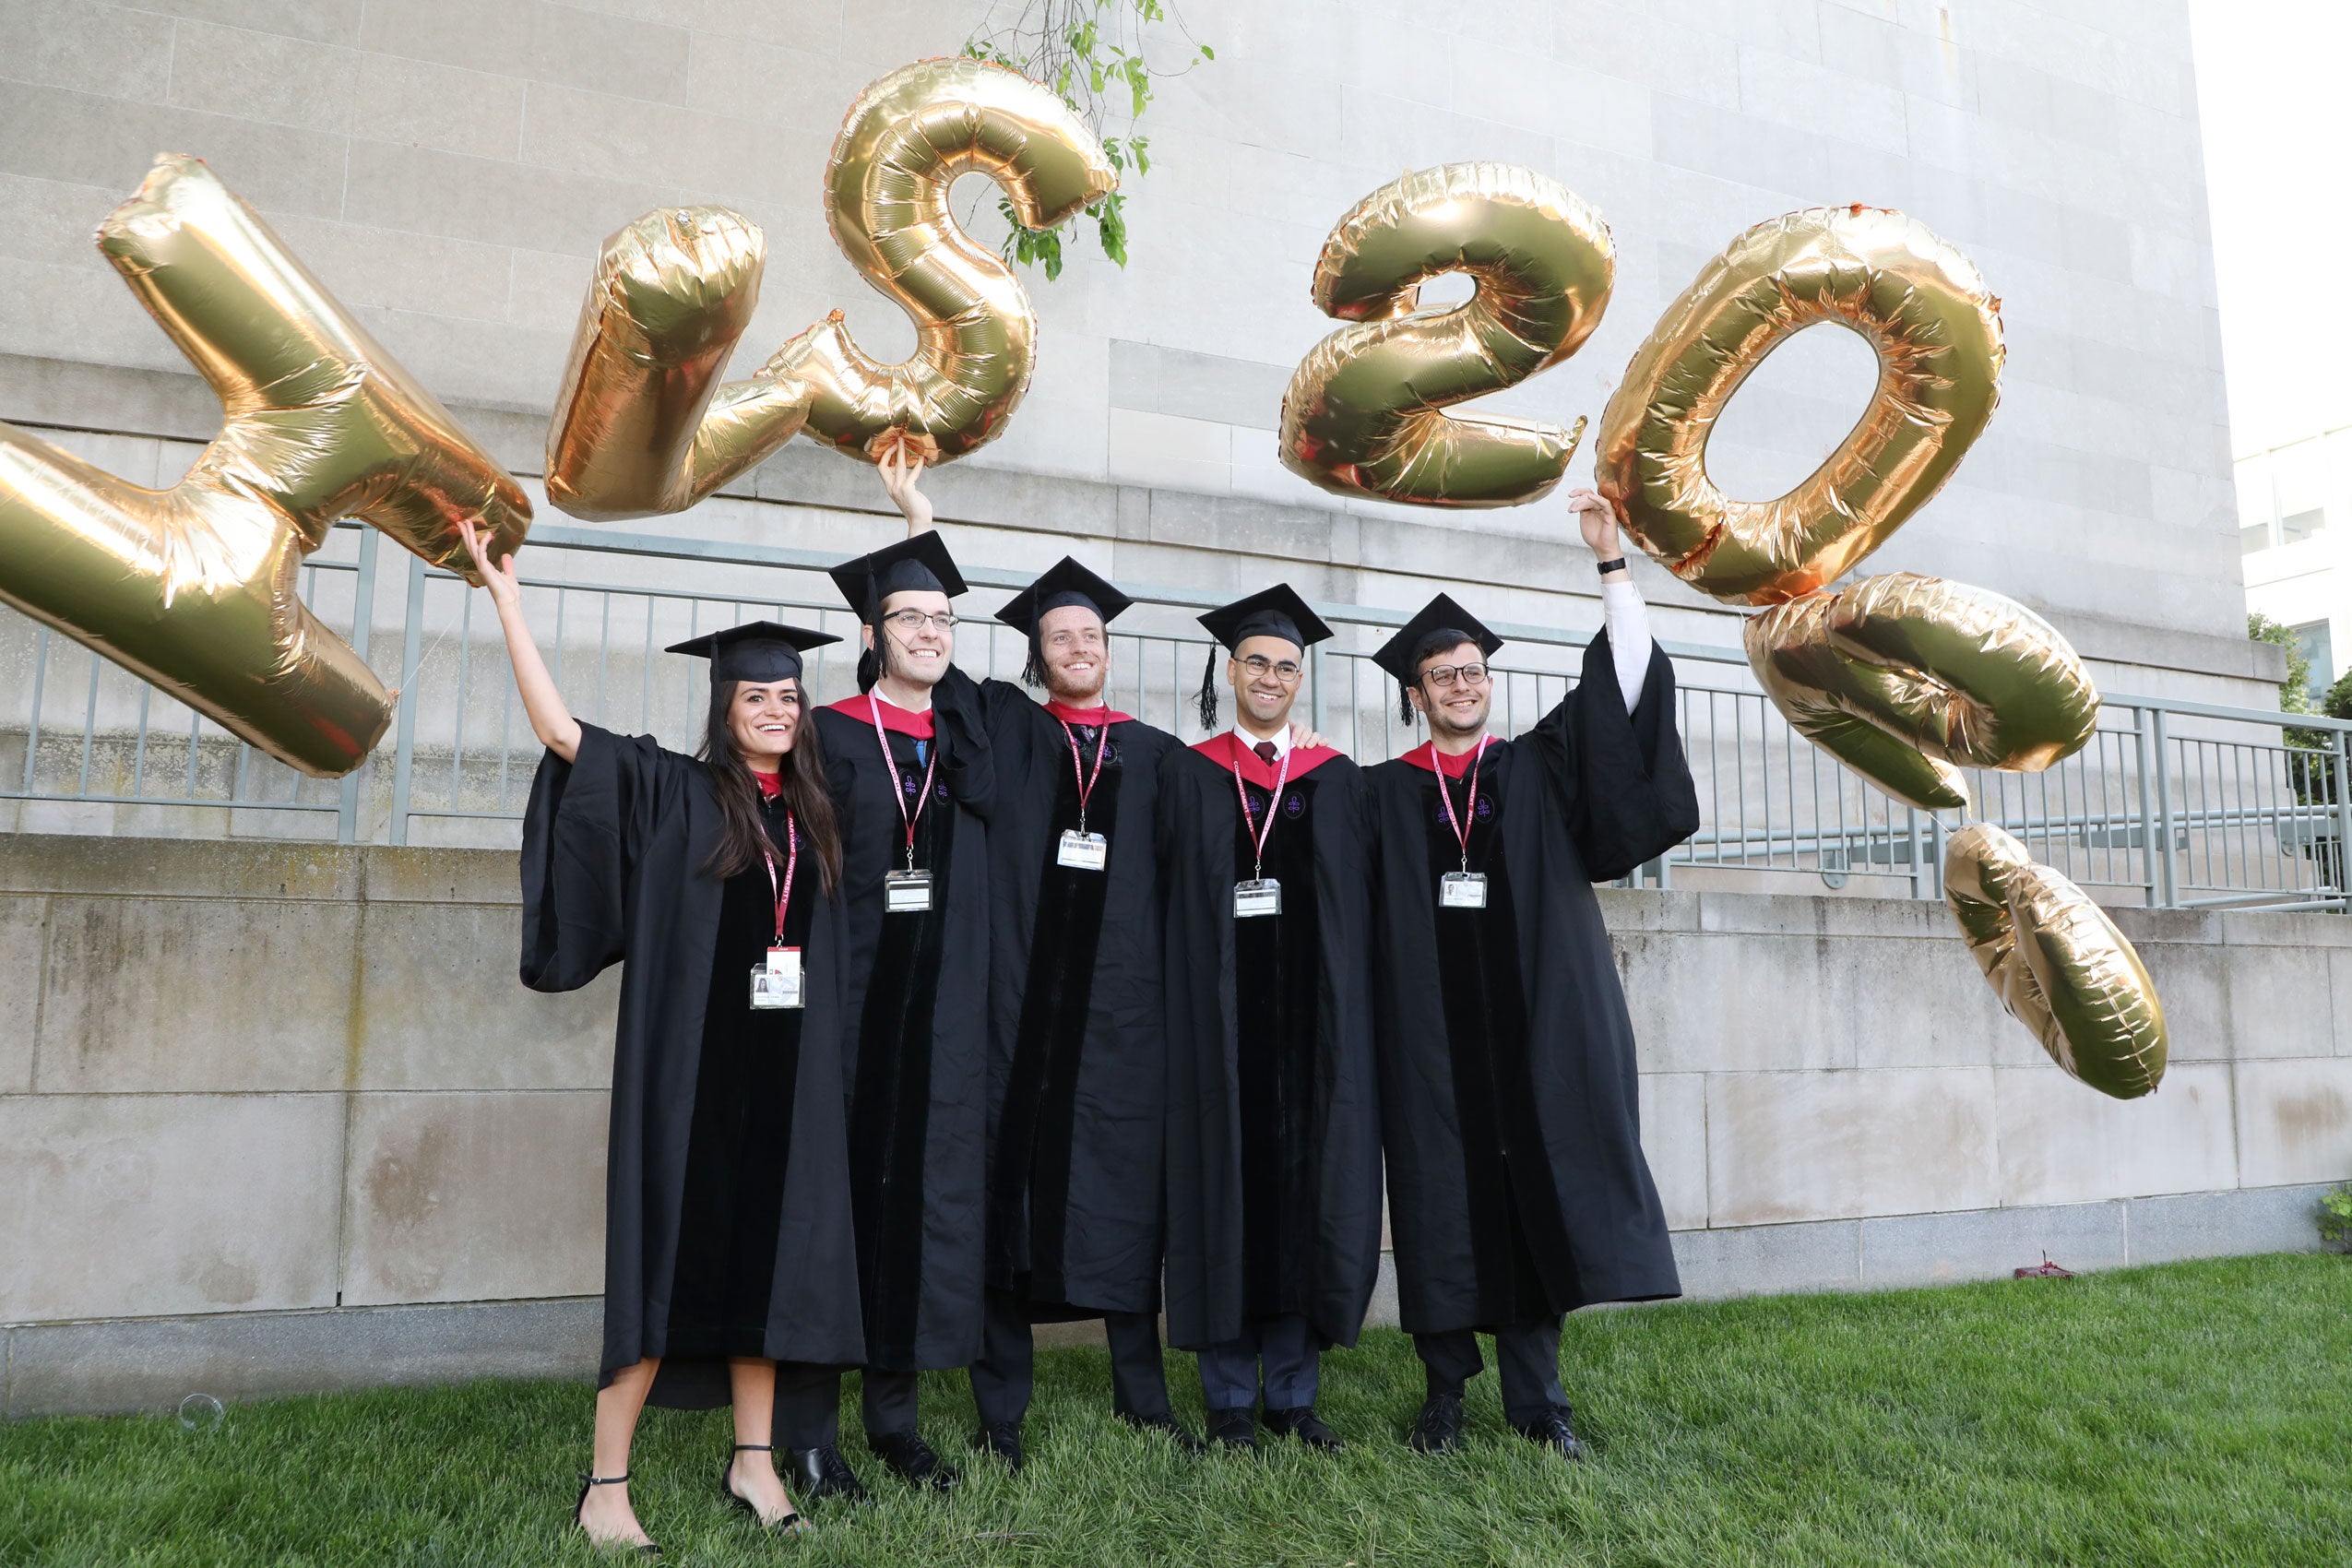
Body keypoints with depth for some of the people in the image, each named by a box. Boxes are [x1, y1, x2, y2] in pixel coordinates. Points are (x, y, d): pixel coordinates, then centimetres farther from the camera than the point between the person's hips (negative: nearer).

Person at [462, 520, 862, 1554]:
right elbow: (558, 729, -7)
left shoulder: (815, 812, 10)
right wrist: (506, 596, -9)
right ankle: (605, 1484, 12)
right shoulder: (675, 793, -1)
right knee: (667, 1265, 0)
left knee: (766, 1265, 9)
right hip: (692, 1069, -4)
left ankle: (754, 1463, 21)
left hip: (788, 1075, 4)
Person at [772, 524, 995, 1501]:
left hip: (942, 1008, 4)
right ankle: (810, 1430, 11)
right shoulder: (829, 735, 1)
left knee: (923, 1189, 7)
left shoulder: (969, 744, 14)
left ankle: (894, 1412, 20)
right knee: (833, 1188, -1)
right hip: (847, 996, -4)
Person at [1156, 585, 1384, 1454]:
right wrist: (1177, 1012, -10)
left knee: (1305, 1187, 5)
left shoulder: (1337, 781, 11)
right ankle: (1230, 1399, 14)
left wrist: (1351, 1016, -2)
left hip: (1313, 1017, 2)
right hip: (1218, 1018, -2)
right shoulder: (1186, 776, 6)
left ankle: (1293, 1392, 18)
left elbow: (1361, 908, 7)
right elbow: (1162, 893, -1)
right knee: (1225, 1185, 2)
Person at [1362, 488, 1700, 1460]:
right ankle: (1446, 1391, 13)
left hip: (1534, 1028, 1)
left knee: (1534, 1195, 2)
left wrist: (1610, 563, -3)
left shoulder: (1539, 769, 11)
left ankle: (1535, 1398, 12)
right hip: (1429, 1037, -1)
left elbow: (1628, 682, 3)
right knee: (1443, 1199, 2)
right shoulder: (1384, 794, 7)